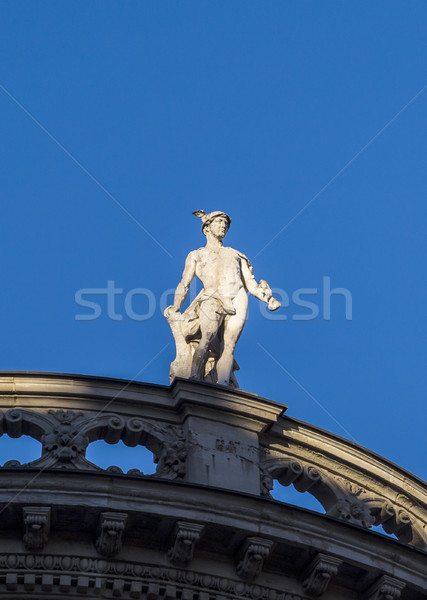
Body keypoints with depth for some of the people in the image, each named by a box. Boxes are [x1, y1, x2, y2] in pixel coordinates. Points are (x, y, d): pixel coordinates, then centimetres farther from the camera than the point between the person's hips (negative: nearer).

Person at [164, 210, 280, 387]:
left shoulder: (235, 254, 31)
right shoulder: (196, 255, 26)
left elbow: (251, 285, 23)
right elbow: (184, 284, 15)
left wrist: (269, 299, 5)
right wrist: (175, 309, 0)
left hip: (237, 299, 2)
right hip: (212, 298, -2)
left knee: (228, 345, -17)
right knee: (208, 337, -30)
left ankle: (223, 387, -29)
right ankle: (193, 378, -34)